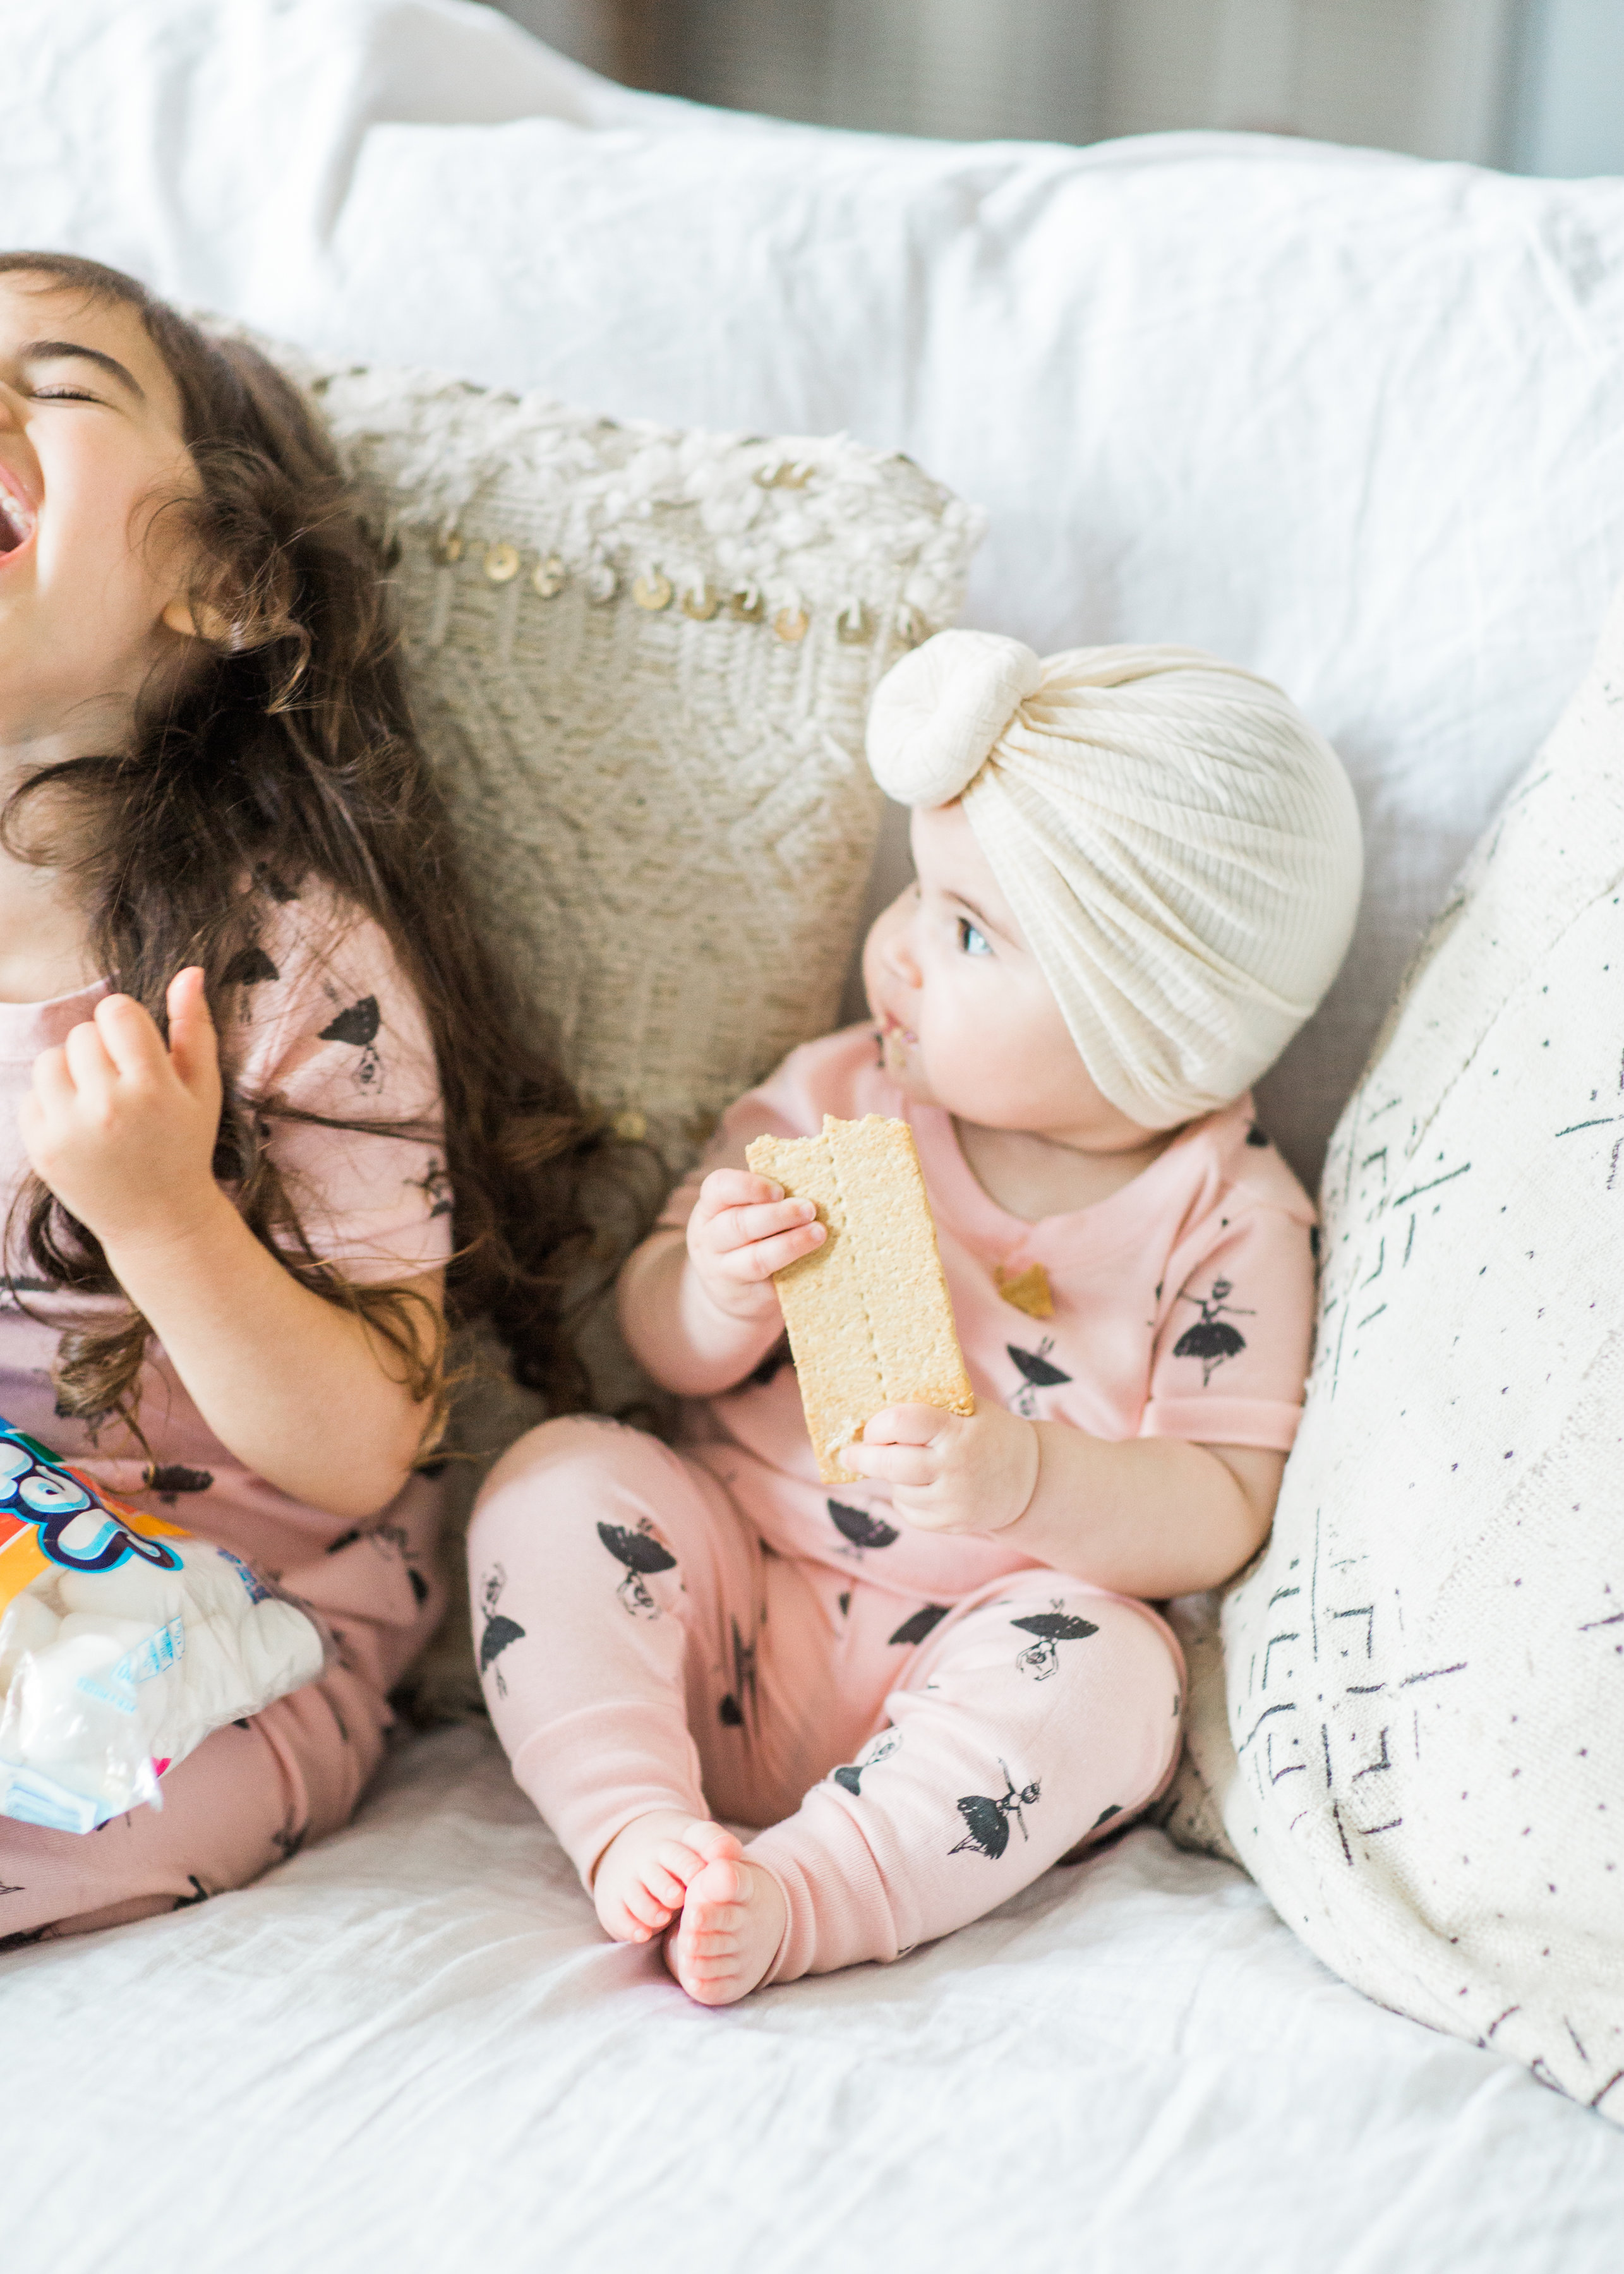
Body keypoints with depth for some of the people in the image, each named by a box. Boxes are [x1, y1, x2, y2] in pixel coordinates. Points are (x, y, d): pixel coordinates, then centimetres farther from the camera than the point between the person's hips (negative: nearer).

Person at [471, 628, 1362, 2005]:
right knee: (559, 1479, -17)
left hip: (971, 1663, -3)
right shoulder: (835, 1101, 0)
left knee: (1105, 1666, -31)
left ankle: (797, 1891, -36)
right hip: (737, 1597, 3)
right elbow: (663, 1346, 6)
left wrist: (1027, 1479, -29)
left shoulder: (1231, 1221, -8)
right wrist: (717, 1300, -19)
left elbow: (1223, 1513, -10)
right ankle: (636, 1823, -27)